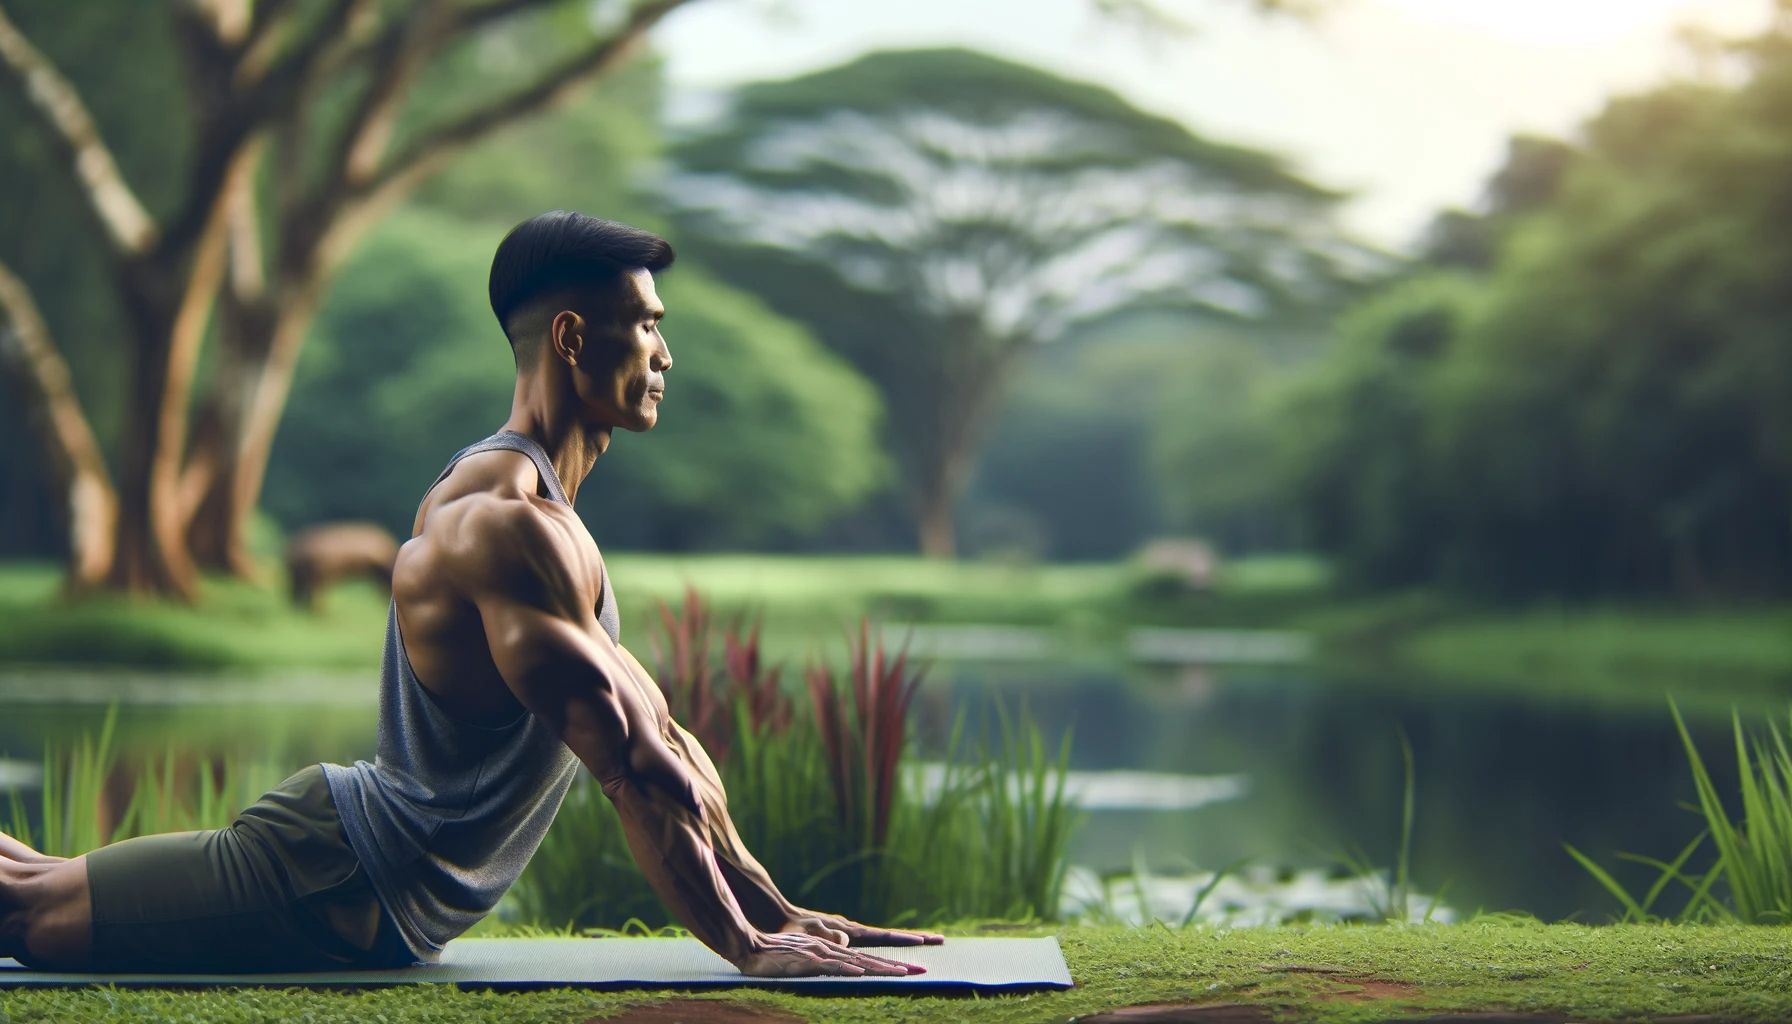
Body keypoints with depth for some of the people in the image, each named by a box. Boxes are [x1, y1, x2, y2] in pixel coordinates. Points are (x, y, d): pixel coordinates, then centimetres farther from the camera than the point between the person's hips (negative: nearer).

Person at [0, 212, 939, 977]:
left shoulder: (519, 500, 13)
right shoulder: (507, 522, -22)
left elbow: (658, 731, 15)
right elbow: (629, 768, -25)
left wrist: (774, 907, 12)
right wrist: (745, 947, -20)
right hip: (340, 895, -10)